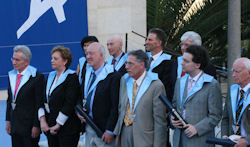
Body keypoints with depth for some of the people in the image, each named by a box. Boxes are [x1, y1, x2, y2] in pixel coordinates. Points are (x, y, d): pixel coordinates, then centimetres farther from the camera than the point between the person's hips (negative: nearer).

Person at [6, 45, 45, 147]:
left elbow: (40, 103, -12)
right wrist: (8, 120, 11)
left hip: (29, 125, -6)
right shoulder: (12, 75, 9)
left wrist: (36, 125, -14)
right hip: (15, 125, 6)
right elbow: (9, 99, 15)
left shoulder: (37, 77, -12)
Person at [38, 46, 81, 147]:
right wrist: (42, 120, -1)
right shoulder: (51, 76, 14)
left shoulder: (71, 77, -8)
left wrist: (58, 125, -15)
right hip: (50, 127, 7)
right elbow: (44, 100, 12)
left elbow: (69, 105, -15)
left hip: (67, 128, -7)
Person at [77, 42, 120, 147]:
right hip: (88, 127, 7)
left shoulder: (113, 76, -15)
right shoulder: (87, 72, 9)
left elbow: (115, 107, -17)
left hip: (103, 130, -7)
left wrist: (110, 131, -18)